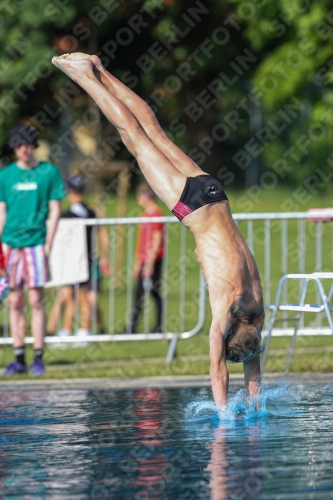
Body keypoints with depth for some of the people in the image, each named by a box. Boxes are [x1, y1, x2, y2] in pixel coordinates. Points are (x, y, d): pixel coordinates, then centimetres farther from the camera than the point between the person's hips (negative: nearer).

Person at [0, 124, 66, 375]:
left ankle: (39, 358, -2)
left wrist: (48, 245, -5)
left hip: (36, 242, -3)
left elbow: (55, 210, 2)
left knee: (36, 300, -6)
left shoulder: (48, 172, 3)